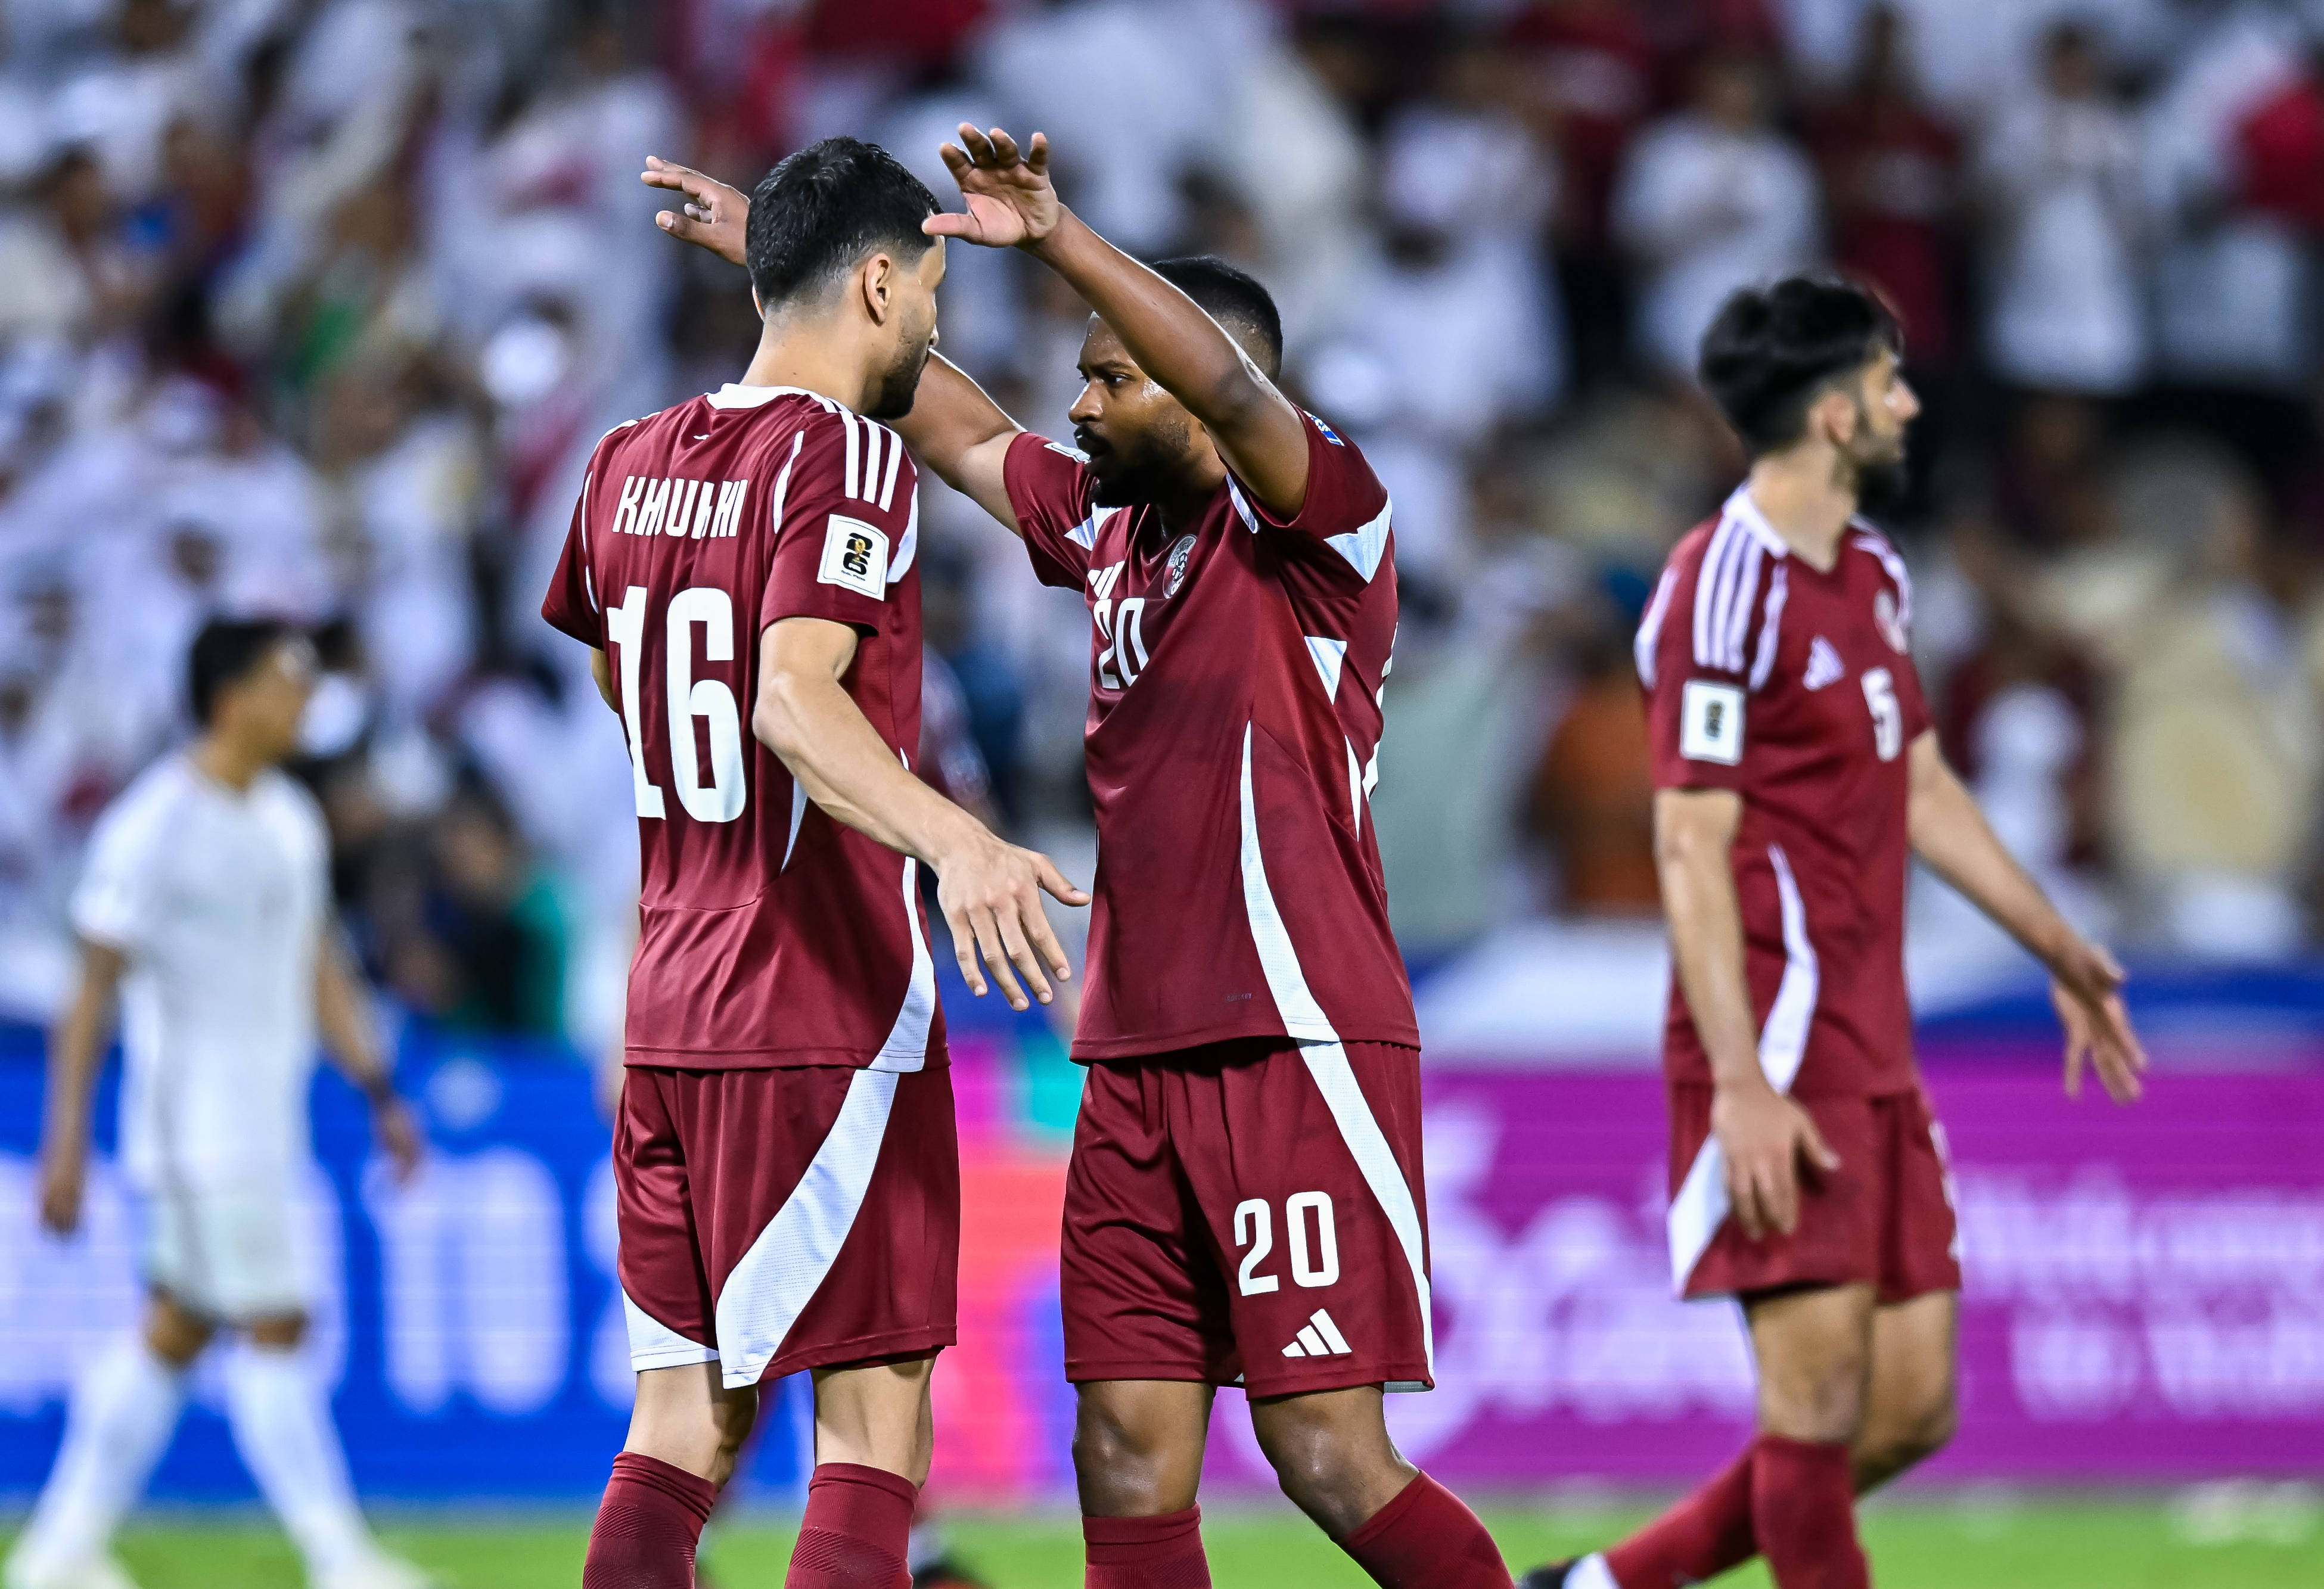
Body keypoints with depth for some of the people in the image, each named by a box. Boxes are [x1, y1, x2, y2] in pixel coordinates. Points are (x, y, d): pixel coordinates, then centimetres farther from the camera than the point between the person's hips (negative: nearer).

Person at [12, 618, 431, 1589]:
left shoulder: (290, 821, 11)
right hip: (195, 1110, -8)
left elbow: (320, 972, 19)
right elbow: (93, 992, -13)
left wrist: (379, 1092, 12)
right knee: (273, 1329, -9)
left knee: (173, 1334, 11)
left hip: (265, 1124, 8)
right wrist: (65, 1145, -16)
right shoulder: (154, 826, -14)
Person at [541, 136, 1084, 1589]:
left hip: (670, 1004, 8)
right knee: (875, 1430, -5)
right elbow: (792, 698, -27)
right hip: (827, 1009, -8)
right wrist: (952, 840, -41)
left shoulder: (632, 464, 11)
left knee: (684, 1425, 9)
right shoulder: (845, 457, -12)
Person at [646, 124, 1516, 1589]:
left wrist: (1056, 238, -36)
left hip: (1297, 1049, -8)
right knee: (1130, 1468, 1)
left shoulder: (1317, 524, -6)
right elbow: (953, 427, 29)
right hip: (1142, 1065, 8)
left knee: (1330, 1456, -12)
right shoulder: (1115, 532, 16)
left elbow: (1230, 385, -26)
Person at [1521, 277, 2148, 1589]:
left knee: (1913, 1406, 6)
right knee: (1821, 1382, -11)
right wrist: (1742, 1086, -22)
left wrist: (2061, 952, 32)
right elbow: (1691, 851, -17)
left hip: (1876, 1055, 9)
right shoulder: (1727, 591, -13)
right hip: (1781, 1054, -9)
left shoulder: (1874, 575, 15)